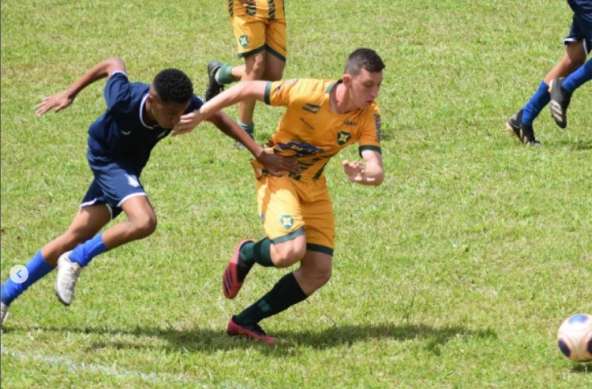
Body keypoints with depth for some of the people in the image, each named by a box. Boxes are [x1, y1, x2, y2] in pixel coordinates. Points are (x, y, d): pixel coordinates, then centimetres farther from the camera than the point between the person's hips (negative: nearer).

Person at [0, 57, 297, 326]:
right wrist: (69, 94, -2)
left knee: (77, 236, 9)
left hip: (125, 168, 5)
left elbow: (218, 117, -7)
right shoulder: (124, 99, -35)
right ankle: (75, 262, -11)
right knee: (144, 221, -30)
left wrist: (260, 154, -10)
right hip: (107, 159, -5)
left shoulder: (184, 104, -26)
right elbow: (113, 65, -14)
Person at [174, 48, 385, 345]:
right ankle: (247, 254, 8)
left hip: (313, 186, 5)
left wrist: (367, 173, -49)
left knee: (319, 272, -2)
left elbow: (376, 170, -24)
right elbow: (247, 89, -18)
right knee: (290, 251, -28)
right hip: (278, 173, -5)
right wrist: (199, 115, -17)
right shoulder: (308, 93, -27)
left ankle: (246, 321, 10)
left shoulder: (368, 116, -14)